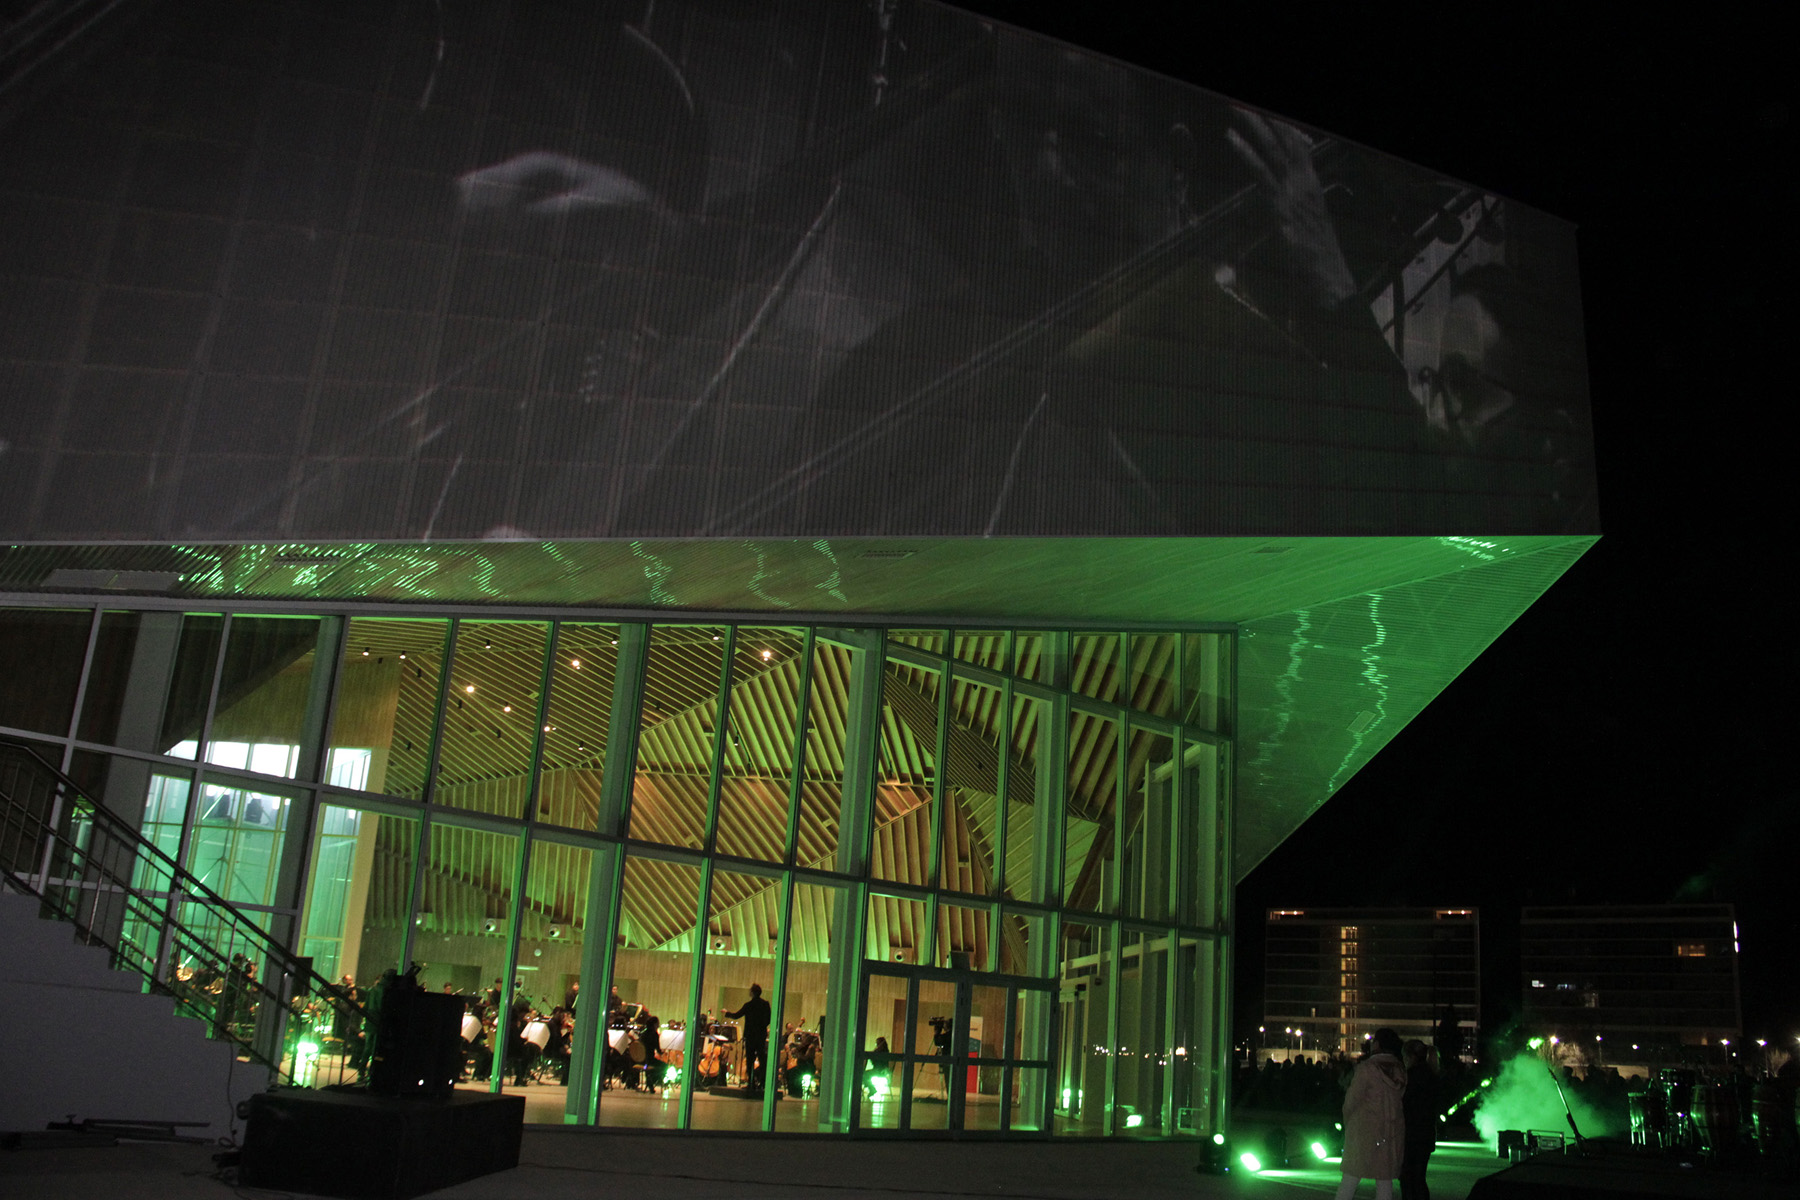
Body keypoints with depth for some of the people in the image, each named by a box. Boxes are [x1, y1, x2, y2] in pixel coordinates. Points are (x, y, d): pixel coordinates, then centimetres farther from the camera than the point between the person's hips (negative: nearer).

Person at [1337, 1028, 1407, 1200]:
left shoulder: (1366, 1068, -11)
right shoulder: (1401, 1071, 5)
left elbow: (1352, 1100, -7)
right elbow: (1401, 1102, 5)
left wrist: (1347, 1122, 8)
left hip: (1363, 1130, -4)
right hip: (1392, 1132, 5)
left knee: (1350, 1178, 1)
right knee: (1385, 1180, 8)